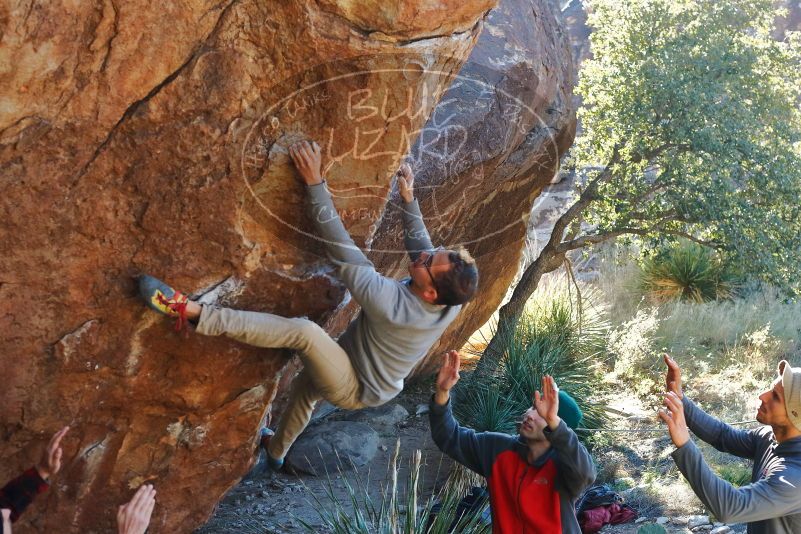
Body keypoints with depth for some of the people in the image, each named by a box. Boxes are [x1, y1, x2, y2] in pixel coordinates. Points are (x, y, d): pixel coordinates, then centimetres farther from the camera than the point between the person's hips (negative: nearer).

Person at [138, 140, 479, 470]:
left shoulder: (390, 303, -38)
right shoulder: (450, 305, -20)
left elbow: (341, 250, -37)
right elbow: (420, 242, 1)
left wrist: (315, 182, -36)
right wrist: (409, 200, 4)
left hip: (352, 390, -8)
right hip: (378, 388, 8)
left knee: (304, 332, -33)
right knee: (306, 383, 35)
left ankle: (190, 311, -42)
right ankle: (276, 451, 58)